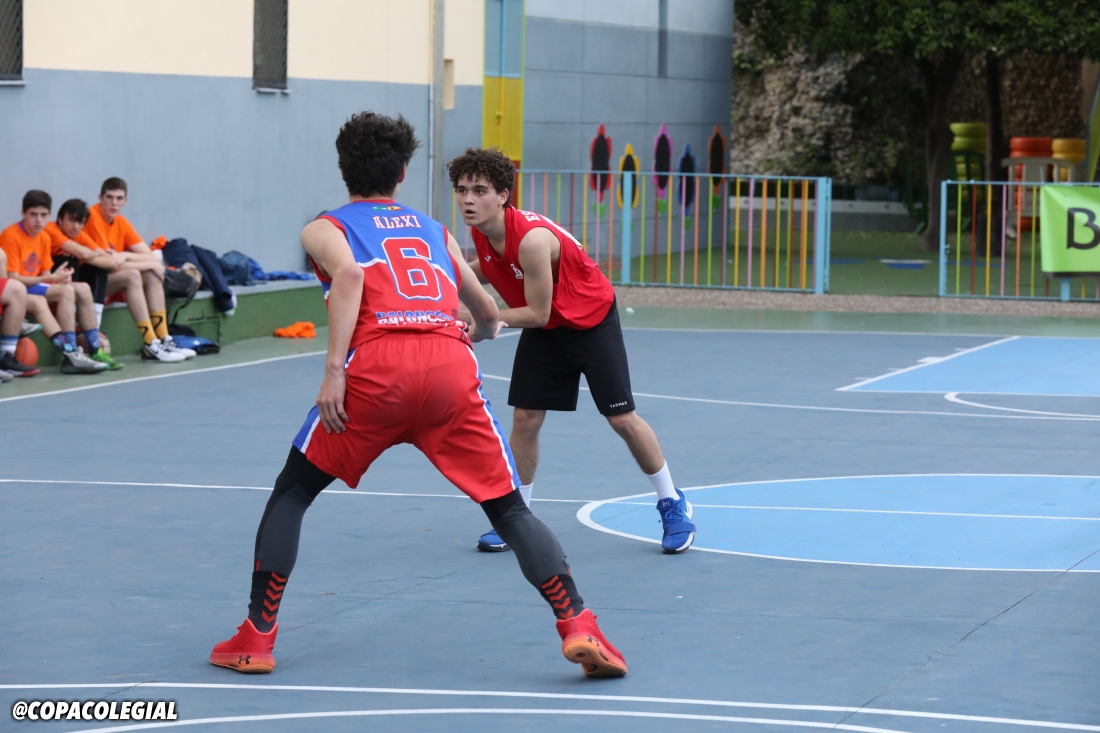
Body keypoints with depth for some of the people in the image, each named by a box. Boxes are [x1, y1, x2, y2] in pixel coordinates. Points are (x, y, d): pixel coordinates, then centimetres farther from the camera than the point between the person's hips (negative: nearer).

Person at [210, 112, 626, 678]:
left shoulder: (325, 229, 20)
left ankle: (256, 638, 12)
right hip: (451, 365, 2)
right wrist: (480, 332, 63)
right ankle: (578, 627, -5)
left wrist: (334, 370, -9)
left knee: (291, 493, 17)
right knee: (508, 506, 11)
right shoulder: (434, 231, 31)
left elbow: (349, 274, -4)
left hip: (377, 363, -2)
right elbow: (488, 314, 38)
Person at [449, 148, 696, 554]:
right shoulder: (482, 231, -13)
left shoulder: (532, 238, -35)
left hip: (591, 320, -6)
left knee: (622, 419, -3)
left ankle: (673, 505, 14)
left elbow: (537, 313, -27)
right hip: (544, 332, 6)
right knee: (524, 419, -2)